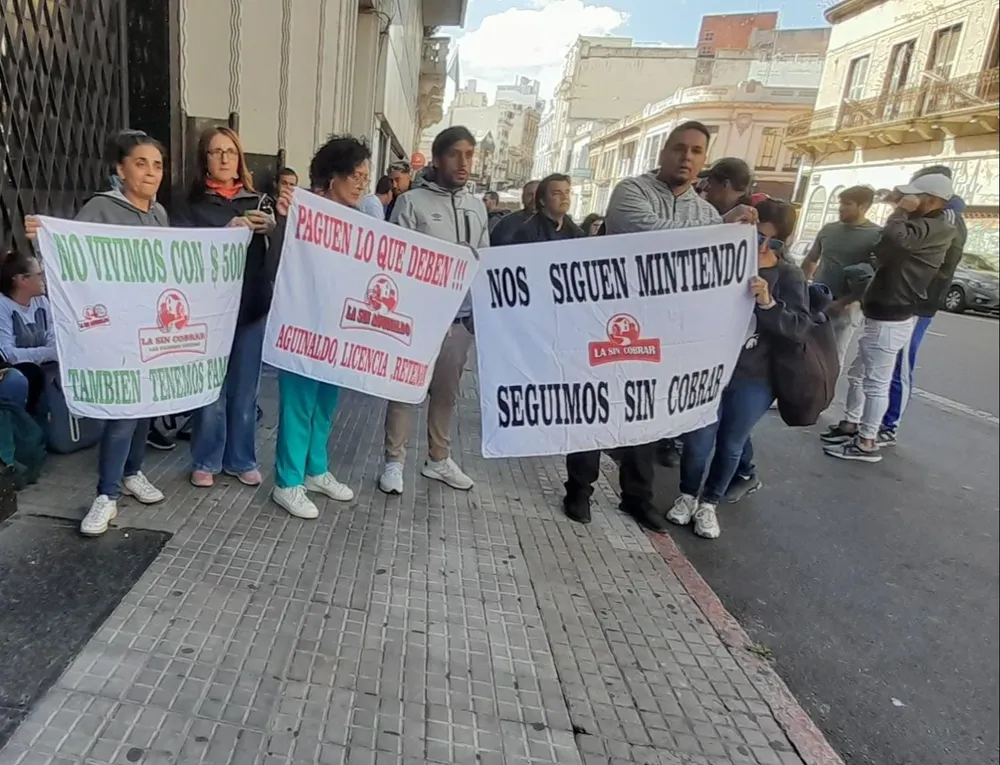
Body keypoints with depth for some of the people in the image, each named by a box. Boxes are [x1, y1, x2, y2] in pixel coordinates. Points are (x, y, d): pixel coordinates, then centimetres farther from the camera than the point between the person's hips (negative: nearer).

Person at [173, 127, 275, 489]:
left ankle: (241, 459, 23)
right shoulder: (192, 203, 5)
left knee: (245, 390, 9)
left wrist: (274, 227, -15)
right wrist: (230, 229, -21)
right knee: (211, 389, 2)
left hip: (252, 307, 2)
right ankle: (206, 461, 19)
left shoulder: (257, 200, 11)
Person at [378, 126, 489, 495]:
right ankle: (394, 461, 19)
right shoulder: (412, 202, -4)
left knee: (447, 390, 14)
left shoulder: (477, 207, 12)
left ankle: (438, 459, 29)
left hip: (462, 317, 5)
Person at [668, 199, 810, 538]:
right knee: (698, 439, 1)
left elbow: (800, 328, -14)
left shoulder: (788, 276, -3)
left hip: (755, 378, 1)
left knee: (731, 443, 10)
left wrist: (768, 303, -29)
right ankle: (687, 495, 28)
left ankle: (708, 503, 32)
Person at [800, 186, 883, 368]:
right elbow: (810, 260, 17)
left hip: (846, 308, -4)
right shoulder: (829, 229, 6)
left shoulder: (877, 235, -7)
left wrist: (844, 302, -16)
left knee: (834, 357, 5)